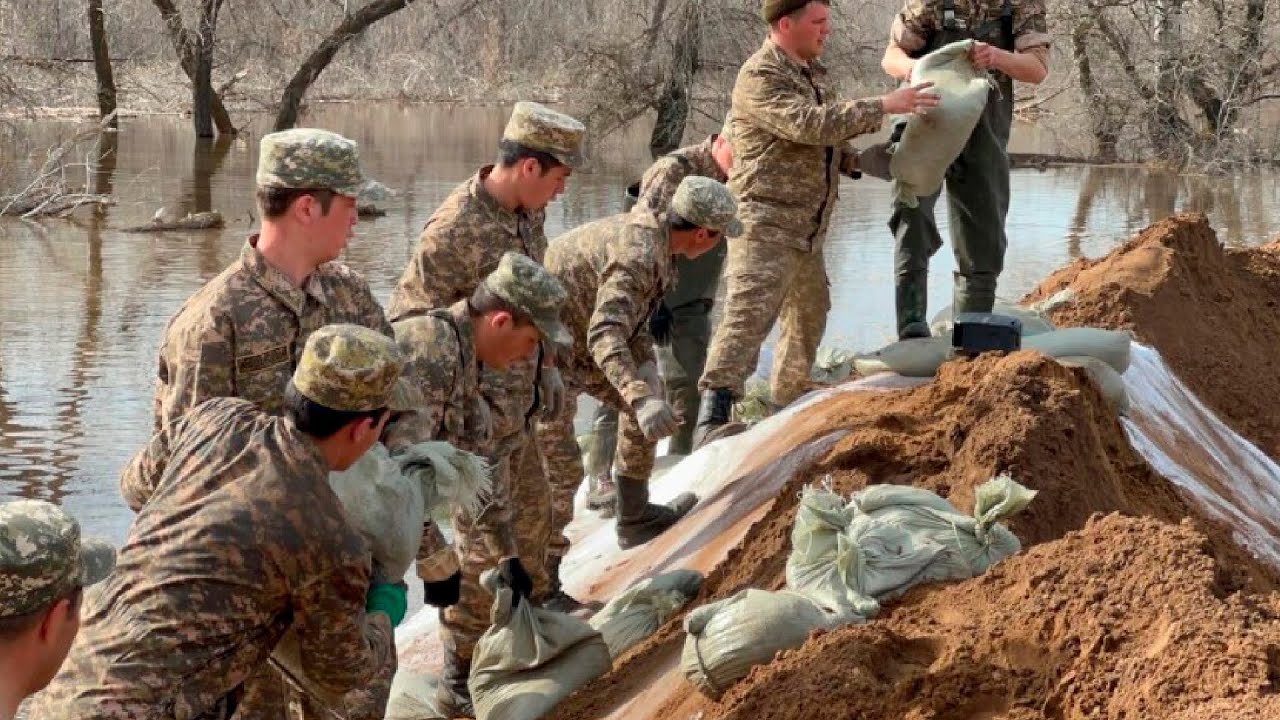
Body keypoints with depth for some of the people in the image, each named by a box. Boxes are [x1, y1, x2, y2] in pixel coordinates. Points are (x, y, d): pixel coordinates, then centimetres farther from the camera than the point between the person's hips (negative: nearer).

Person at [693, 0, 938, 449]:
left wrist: (849, 158, 9)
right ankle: (712, 418, -29)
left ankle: (788, 405, 33)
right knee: (748, 314, -21)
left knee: (810, 314, 19)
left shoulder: (813, 72, 17)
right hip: (766, 222, -10)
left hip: (808, 228, 10)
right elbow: (808, 124, -27)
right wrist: (882, 107, -27)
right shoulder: (760, 76, -14)